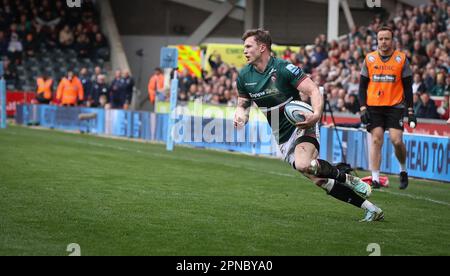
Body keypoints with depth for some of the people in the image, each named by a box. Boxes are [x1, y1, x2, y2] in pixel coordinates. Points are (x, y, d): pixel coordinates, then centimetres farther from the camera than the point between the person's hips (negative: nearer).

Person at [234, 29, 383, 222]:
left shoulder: (284, 68, -14)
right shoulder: (244, 76, 2)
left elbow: (313, 91, -16)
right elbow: (243, 104, 15)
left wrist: (317, 114, -36)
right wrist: (240, 115, -10)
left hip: (301, 126, -6)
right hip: (282, 138, 6)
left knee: (303, 165, -35)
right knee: (320, 181, -2)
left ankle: (348, 179, -10)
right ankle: (371, 209, 7)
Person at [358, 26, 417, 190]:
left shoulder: (401, 59, 1)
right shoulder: (369, 59, 5)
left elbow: (408, 87, 4)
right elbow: (362, 86, 9)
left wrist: (410, 111, -1)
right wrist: (363, 108, -1)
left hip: (395, 106, -1)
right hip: (374, 107, 1)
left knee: (397, 140, -11)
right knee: (376, 140, -6)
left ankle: (403, 170, 15)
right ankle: (375, 178, -4)